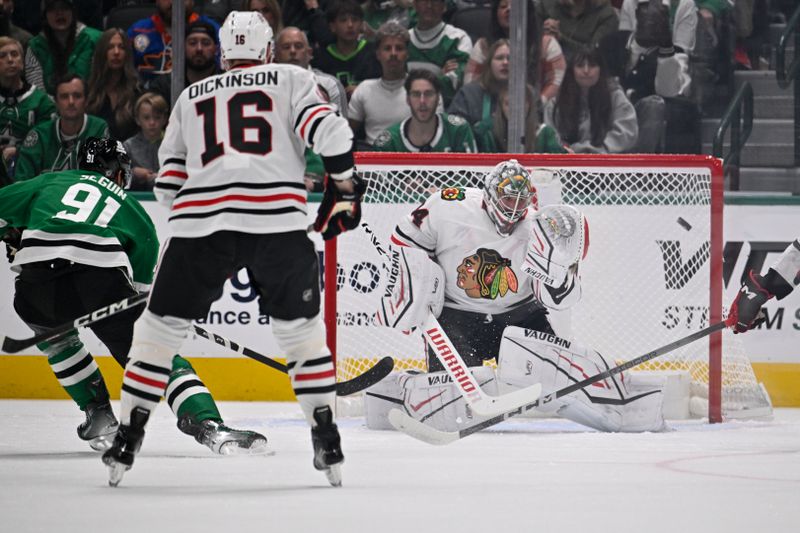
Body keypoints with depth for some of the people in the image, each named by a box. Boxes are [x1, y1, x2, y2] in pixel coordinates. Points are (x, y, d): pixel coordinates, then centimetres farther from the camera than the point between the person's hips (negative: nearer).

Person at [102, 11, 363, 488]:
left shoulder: (191, 99, 24)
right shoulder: (291, 80, 16)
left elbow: (168, 184, 21)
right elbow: (328, 130, -2)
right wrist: (345, 188, 11)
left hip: (201, 220, 1)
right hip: (280, 220, -1)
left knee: (160, 328, 14)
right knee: (303, 328, 16)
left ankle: (126, 443, 8)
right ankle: (328, 445, 10)